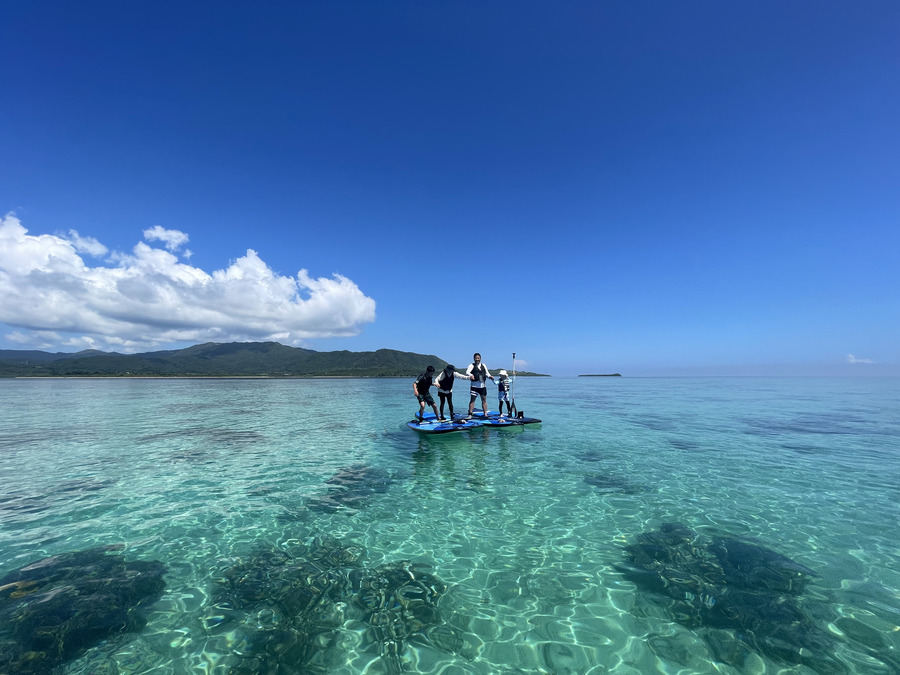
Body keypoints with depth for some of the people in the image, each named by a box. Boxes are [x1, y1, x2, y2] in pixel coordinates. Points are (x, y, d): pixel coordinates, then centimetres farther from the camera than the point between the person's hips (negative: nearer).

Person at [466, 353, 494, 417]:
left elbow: (487, 373, 14)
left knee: (484, 400, 9)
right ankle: (470, 414, 0)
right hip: (475, 385, -4)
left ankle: (485, 414, 18)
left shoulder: (483, 365, 13)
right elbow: (467, 372, -18)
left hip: (483, 385, 5)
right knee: (472, 399, -5)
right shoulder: (472, 365, -2)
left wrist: (490, 376, -8)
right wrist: (471, 375, -40)